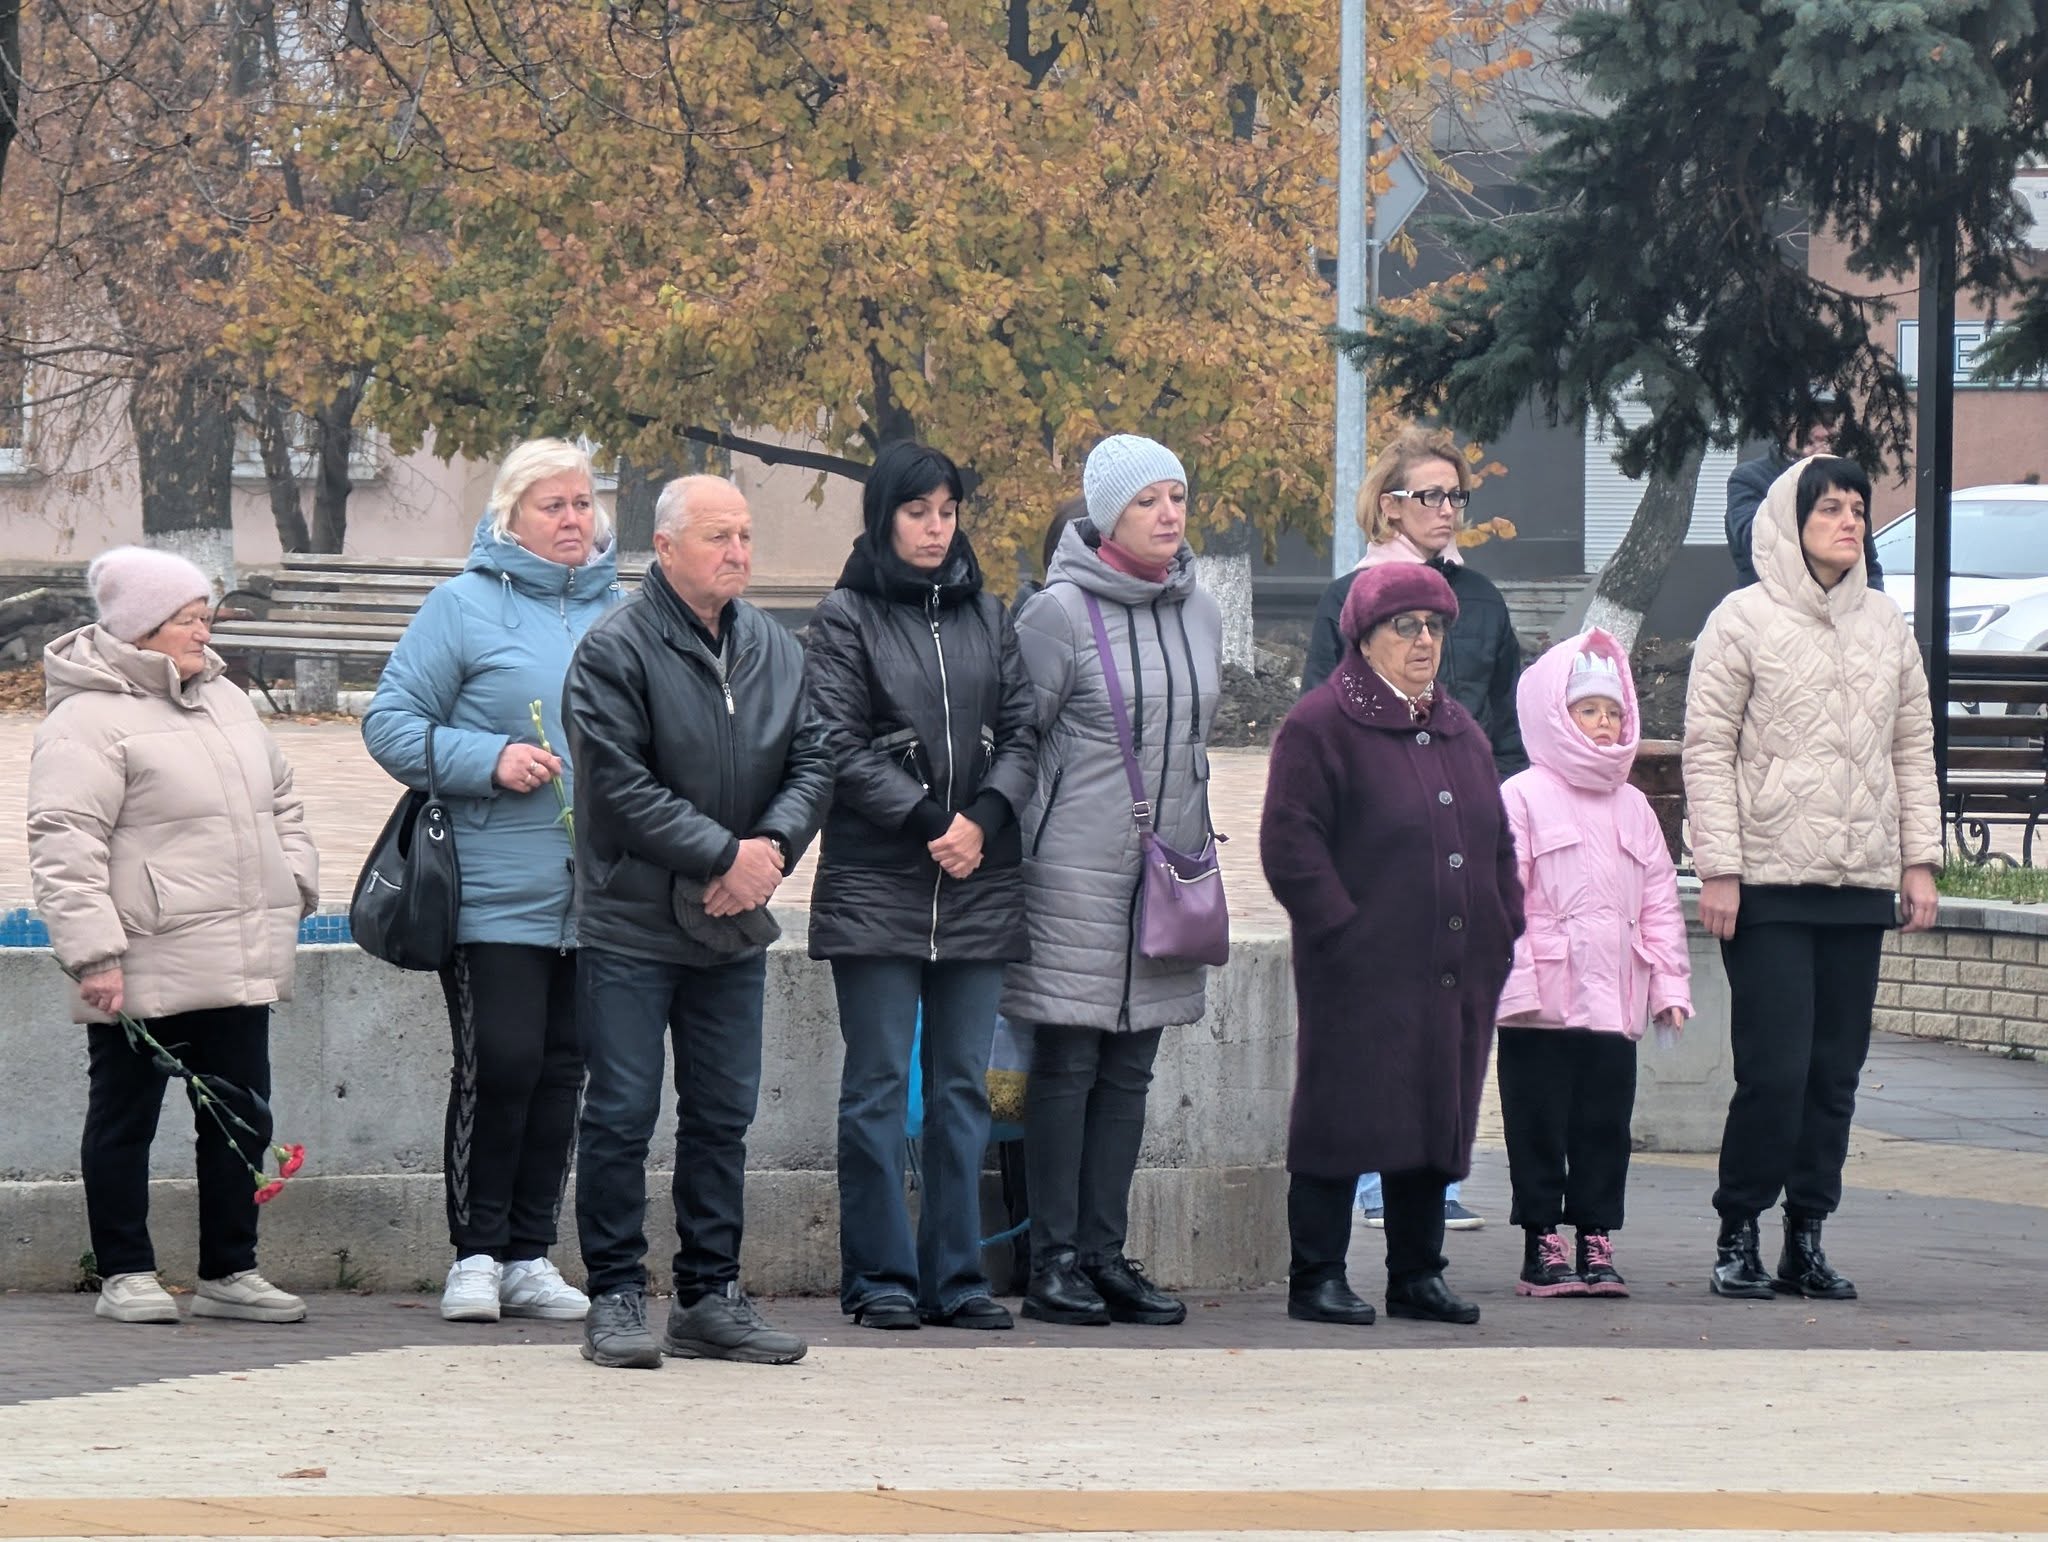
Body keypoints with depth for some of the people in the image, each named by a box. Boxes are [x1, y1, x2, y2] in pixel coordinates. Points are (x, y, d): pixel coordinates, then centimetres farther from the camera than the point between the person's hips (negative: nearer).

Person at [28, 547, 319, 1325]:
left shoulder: (226, 701, 15)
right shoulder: (89, 721, -12)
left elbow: (279, 802, 27)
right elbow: (64, 846, -17)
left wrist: (294, 881, 14)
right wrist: (92, 952, -21)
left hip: (238, 966, 8)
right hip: (142, 973, -8)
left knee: (241, 1120, 10)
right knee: (124, 1120, 4)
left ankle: (229, 1272, 18)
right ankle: (126, 1275, 11)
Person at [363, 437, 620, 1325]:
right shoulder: (464, 608, -2)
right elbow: (391, 725, -4)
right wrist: (490, 760, -16)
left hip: (596, 900, 5)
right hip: (495, 893, -5)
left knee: (562, 1070, 8)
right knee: (499, 1064, -10)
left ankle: (529, 1256, 15)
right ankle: (476, 1254, 1)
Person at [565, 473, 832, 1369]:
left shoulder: (775, 649, 10)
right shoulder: (616, 650, -10)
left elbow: (811, 761, 9)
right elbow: (621, 786, -16)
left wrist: (772, 843, -10)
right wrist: (723, 852, -16)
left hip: (735, 927, 6)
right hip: (630, 925, -6)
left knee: (722, 1116, 10)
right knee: (621, 1115, -3)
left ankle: (709, 1296, 17)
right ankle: (616, 1297, 3)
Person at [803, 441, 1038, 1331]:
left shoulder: (987, 616, 14)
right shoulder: (847, 617, 1)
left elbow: (1024, 731, 9)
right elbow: (839, 746, -6)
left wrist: (983, 820, -8)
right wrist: (924, 820, -13)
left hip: (980, 885, 4)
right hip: (875, 882, -4)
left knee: (962, 1087, 5)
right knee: (878, 1085, -1)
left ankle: (956, 1276, 9)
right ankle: (880, 1279, 2)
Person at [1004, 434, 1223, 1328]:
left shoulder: (1199, 613, 10)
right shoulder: (1060, 613, -9)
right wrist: (1018, 848, -6)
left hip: (1166, 876, 6)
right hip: (1075, 876, -6)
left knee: (1129, 1072, 8)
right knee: (1067, 1068, -3)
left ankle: (1106, 1253, 13)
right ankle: (1054, 1259, 1)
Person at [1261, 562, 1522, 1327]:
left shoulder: (1461, 732, 19)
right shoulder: (1319, 726, -5)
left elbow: (1497, 846, 25)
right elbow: (1290, 846, -11)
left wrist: (1501, 931, 13)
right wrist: (1344, 929, -15)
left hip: (1454, 975, 7)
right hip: (1360, 974, -7)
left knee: (1438, 1121, 9)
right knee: (1343, 1118, -5)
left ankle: (1418, 1274, 17)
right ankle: (1318, 1277, 1)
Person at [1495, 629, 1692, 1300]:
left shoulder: (1632, 807, 14)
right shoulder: (1521, 798, -3)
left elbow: (1659, 900, 16)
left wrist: (1670, 984, 8)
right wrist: (1514, 984, -15)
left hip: (1614, 1001, 5)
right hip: (1544, 1002, -5)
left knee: (1606, 1122, 6)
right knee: (1540, 1124, 0)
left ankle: (1596, 1241, 12)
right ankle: (1543, 1244, 6)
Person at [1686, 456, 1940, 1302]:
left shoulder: (1887, 630, 13)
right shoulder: (1744, 620, -1)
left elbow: (1913, 749, 16)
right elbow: (1707, 749, -4)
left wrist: (1919, 860, 7)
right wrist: (1718, 869, -10)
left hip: (1861, 884, 5)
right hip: (1769, 882, -5)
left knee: (1837, 1070, 4)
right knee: (1775, 1067, -9)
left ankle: (1807, 1235, 12)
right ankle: (1738, 1233, 3)